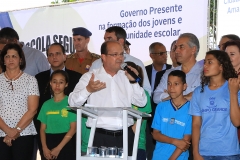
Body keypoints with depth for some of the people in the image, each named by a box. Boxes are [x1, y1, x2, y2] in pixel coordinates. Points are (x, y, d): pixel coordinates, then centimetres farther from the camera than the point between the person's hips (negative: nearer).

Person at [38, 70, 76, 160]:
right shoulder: (47, 104, 10)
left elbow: (73, 128, -7)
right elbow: (42, 129, 8)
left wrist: (58, 148, -12)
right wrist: (45, 148, -8)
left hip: (65, 144, -4)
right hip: (49, 143, 4)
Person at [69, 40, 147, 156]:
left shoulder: (126, 77, 13)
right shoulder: (90, 77, 2)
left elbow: (142, 103, 9)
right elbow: (73, 103, -7)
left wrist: (134, 82, -5)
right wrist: (88, 90, -25)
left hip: (126, 136, 3)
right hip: (100, 137, -3)